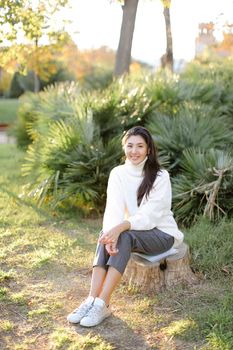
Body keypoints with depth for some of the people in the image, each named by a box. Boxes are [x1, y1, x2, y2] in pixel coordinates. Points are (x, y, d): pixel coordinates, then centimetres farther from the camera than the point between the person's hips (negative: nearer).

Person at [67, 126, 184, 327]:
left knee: (125, 236, -33)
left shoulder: (160, 176, -14)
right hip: (133, 231, 4)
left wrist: (120, 228, -39)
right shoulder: (118, 173, -2)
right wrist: (111, 232, -34)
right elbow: (113, 209, -13)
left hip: (162, 233, -4)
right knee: (106, 235, -27)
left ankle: (103, 304, -34)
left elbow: (150, 215, -23)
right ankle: (92, 299, -34)